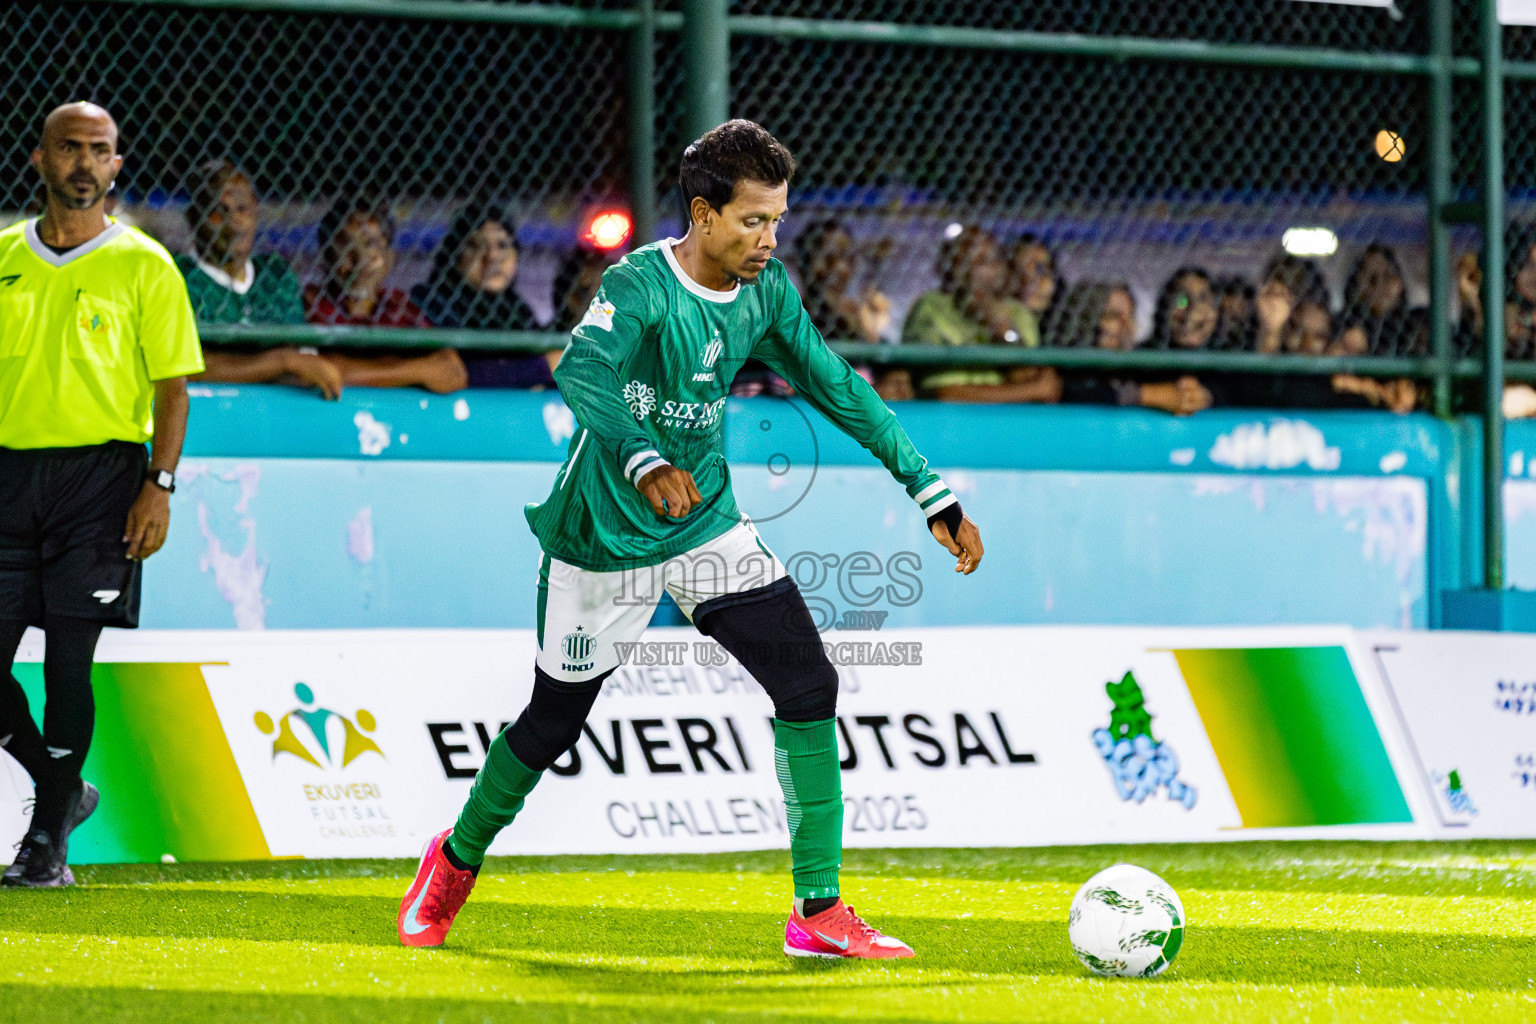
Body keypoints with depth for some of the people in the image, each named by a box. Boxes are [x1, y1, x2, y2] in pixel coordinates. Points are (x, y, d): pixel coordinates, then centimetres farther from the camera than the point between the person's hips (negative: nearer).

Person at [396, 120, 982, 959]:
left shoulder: (765, 292, -3)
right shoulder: (641, 284, -22)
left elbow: (836, 389, 7)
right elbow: (582, 371, -40)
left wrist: (933, 494, 3)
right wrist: (646, 464, -57)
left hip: (705, 523, 5)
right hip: (605, 536, -5)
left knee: (808, 683, -12)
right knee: (554, 718, 8)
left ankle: (818, 910, -8)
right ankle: (456, 862, 36)